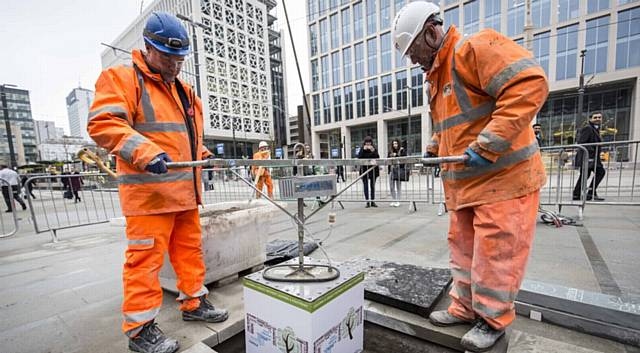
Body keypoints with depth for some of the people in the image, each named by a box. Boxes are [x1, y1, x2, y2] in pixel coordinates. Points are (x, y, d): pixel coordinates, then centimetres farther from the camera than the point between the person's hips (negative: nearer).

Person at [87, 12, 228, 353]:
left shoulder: (184, 90, 22)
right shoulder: (121, 78, 0)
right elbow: (103, 123, -14)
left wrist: (201, 154, 12)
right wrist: (145, 152, -27)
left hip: (184, 190, 7)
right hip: (149, 190, -7)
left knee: (190, 248, 13)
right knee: (146, 257, -1)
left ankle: (194, 303, 29)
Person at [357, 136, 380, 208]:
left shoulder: (374, 149, 5)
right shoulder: (362, 149, 4)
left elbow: (378, 158, -5)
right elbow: (359, 157, -9)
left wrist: (373, 151, -18)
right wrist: (363, 150, -17)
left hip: (373, 170, 1)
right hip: (364, 170, -1)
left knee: (373, 186, 8)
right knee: (366, 186, 0)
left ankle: (373, 201, 16)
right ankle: (367, 202, 6)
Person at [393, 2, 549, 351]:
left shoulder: (476, 47, -9)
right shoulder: (436, 76, 19)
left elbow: (530, 85, -20)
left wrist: (486, 146, -25)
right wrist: (434, 151, 11)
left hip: (504, 177, -9)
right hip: (463, 182, 9)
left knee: (495, 252, 1)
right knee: (463, 249, 14)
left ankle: (493, 319, 21)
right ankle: (465, 308, 30)